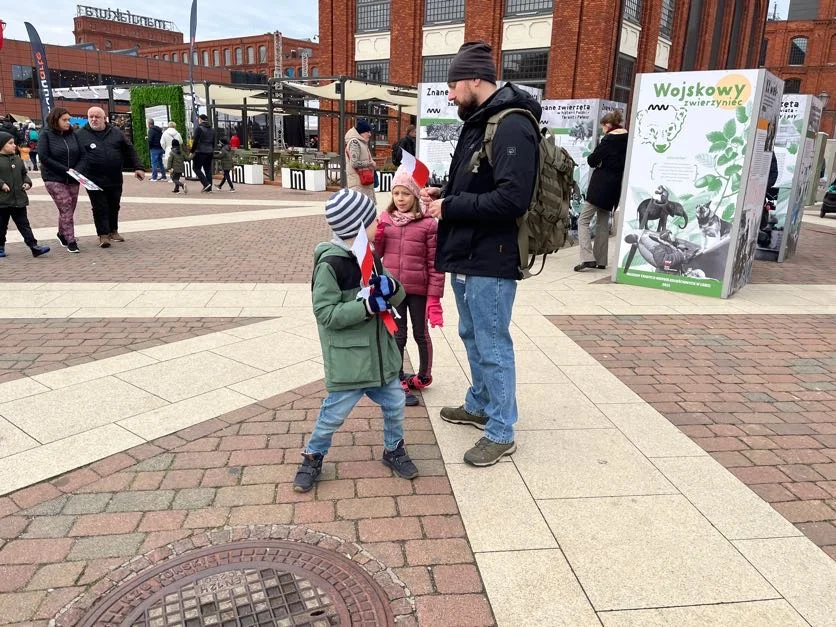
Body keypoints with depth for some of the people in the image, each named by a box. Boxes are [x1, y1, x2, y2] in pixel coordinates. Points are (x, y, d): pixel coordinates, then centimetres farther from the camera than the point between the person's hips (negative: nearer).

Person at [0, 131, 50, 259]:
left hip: (19, 199, 4)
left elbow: (24, 174, 18)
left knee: (24, 224, 4)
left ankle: (34, 246, 0)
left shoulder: (18, 159, 9)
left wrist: (27, 182, 1)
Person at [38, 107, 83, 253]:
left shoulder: (73, 135, 7)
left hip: (72, 179, 4)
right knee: (66, 209, -11)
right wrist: (65, 169, -16)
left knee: (69, 210, 9)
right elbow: (44, 157, -11)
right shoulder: (46, 135, -5)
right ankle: (71, 241, -5)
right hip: (54, 179, -4)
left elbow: (81, 154, 9)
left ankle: (62, 234, 32)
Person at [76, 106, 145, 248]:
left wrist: (137, 167, 3)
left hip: (115, 179, 3)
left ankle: (113, 231, 29)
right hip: (94, 180, -3)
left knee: (114, 207, 14)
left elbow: (130, 150, 11)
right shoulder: (82, 135, 1)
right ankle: (103, 235, 2)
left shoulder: (116, 133, 7)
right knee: (100, 208, -3)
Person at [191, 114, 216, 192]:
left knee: (197, 168, 1)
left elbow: (195, 141, -12)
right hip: (210, 152, 7)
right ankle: (209, 187, 8)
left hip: (200, 152, -7)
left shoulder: (199, 128, -9)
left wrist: (192, 152, -6)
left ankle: (206, 183, -14)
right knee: (208, 169, 9)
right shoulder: (212, 129, 13)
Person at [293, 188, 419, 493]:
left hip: (378, 352, 7)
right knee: (335, 412, 5)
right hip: (347, 359, -7)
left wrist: (391, 287, -14)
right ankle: (312, 457, 29)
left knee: (394, 403, 15)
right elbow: (326, 313, -21)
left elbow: (397, 298, 10)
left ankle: (393, 450, 38)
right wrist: (368, 305, -27)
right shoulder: (329, 264, -18)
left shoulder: (370, 256, 6)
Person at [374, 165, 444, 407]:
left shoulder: (428, 224, -10)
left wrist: (434, 296, -11)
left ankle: (424, 376, 36)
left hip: (418, 290, -2)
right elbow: (378, 253, 10)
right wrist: (376, 236, -11)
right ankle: (399, 383, 23)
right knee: (397, 336, 11)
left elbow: (435, 263, -9)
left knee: (421, 334, 15)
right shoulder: (385, 219, 2)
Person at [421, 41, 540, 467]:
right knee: (472, 337, 21)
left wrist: (450, 207, -19)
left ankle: (501, 433, 14)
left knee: (493, 347, 0)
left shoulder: (512, 127, -17)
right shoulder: (478, 124, 14)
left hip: (490, 261, -10)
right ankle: (479, 406, 39)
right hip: (466, 256, 10)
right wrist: (443, 195, 5)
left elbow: (511, 198, -27)